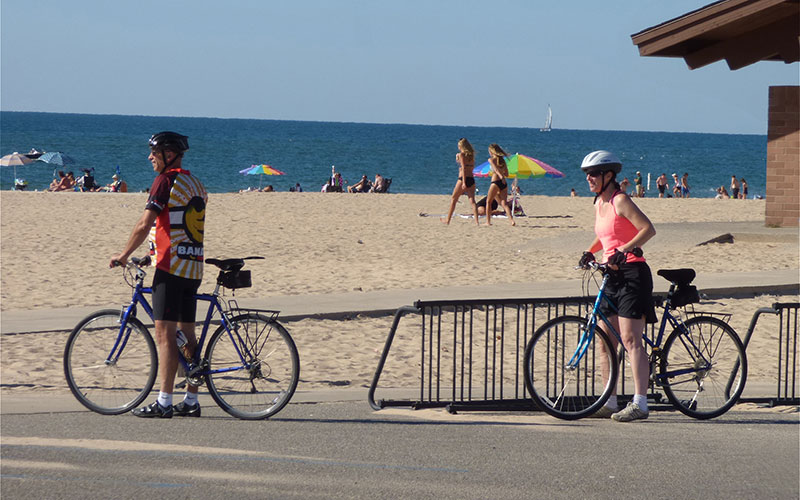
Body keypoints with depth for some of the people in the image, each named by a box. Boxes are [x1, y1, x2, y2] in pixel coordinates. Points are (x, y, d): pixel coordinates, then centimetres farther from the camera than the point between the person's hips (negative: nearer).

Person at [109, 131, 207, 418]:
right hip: (194, 268, 9)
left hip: (171, 266, -9)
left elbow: (144, 225, -13)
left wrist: (123, 255, -3)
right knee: (187, 334, 11)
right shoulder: (197, 185, 17)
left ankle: (164, 403, -11)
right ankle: (191, 400, 11)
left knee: (165, 333, -8)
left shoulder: (166, 181, -9)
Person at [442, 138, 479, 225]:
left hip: (463, 179, -5)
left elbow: (463, 168, -15)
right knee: (472, 201, -1)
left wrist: (464, 182, -20)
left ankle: (448, 220, 18)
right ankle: (477, 221, -14)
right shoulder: (471, 155, 11)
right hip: (472, 179, 5)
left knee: (453, 199, 10)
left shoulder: (461, 154, -6)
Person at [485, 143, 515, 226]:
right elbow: (506, 174, 19)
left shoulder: (491, 159, 0)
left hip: (495, 182, -5)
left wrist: (500, 176, -33)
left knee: (488, 202, 12)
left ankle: (488, 221, 12)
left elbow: (495, 168, -19)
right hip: (504, 183, 5)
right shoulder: (502, 160, 15)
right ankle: (512, 220, -22)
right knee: (504, 203, -2)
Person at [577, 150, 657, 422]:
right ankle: (610, 402, 13)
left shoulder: (620, 201, -11)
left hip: (632, 272, -9)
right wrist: (589, 252, 13)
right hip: (612, 275, 9)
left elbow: (648, 229, -19)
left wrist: (624, 250, -28)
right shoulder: (599, 203, 14)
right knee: (607, 340, 8)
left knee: (630, 339, -13)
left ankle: (640, 403, -13)